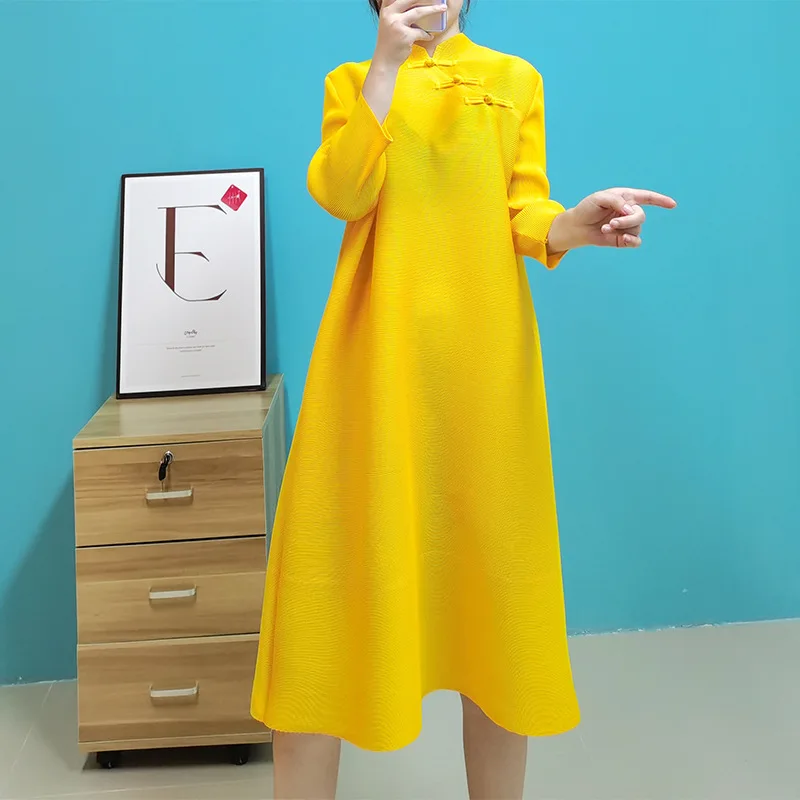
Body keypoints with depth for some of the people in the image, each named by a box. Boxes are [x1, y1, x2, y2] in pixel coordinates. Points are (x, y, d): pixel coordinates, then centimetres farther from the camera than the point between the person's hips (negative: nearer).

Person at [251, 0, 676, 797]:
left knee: (490, 546, 4)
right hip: (379, 353, 0)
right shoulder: (351, 83, 12)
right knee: (342, 542, -2)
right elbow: (340, 194, -6)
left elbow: (523, 210, 3)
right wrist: (387, 65, -8)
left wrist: (573, 224, -18)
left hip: (483, 351, 1)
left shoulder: (515, 78, 13)